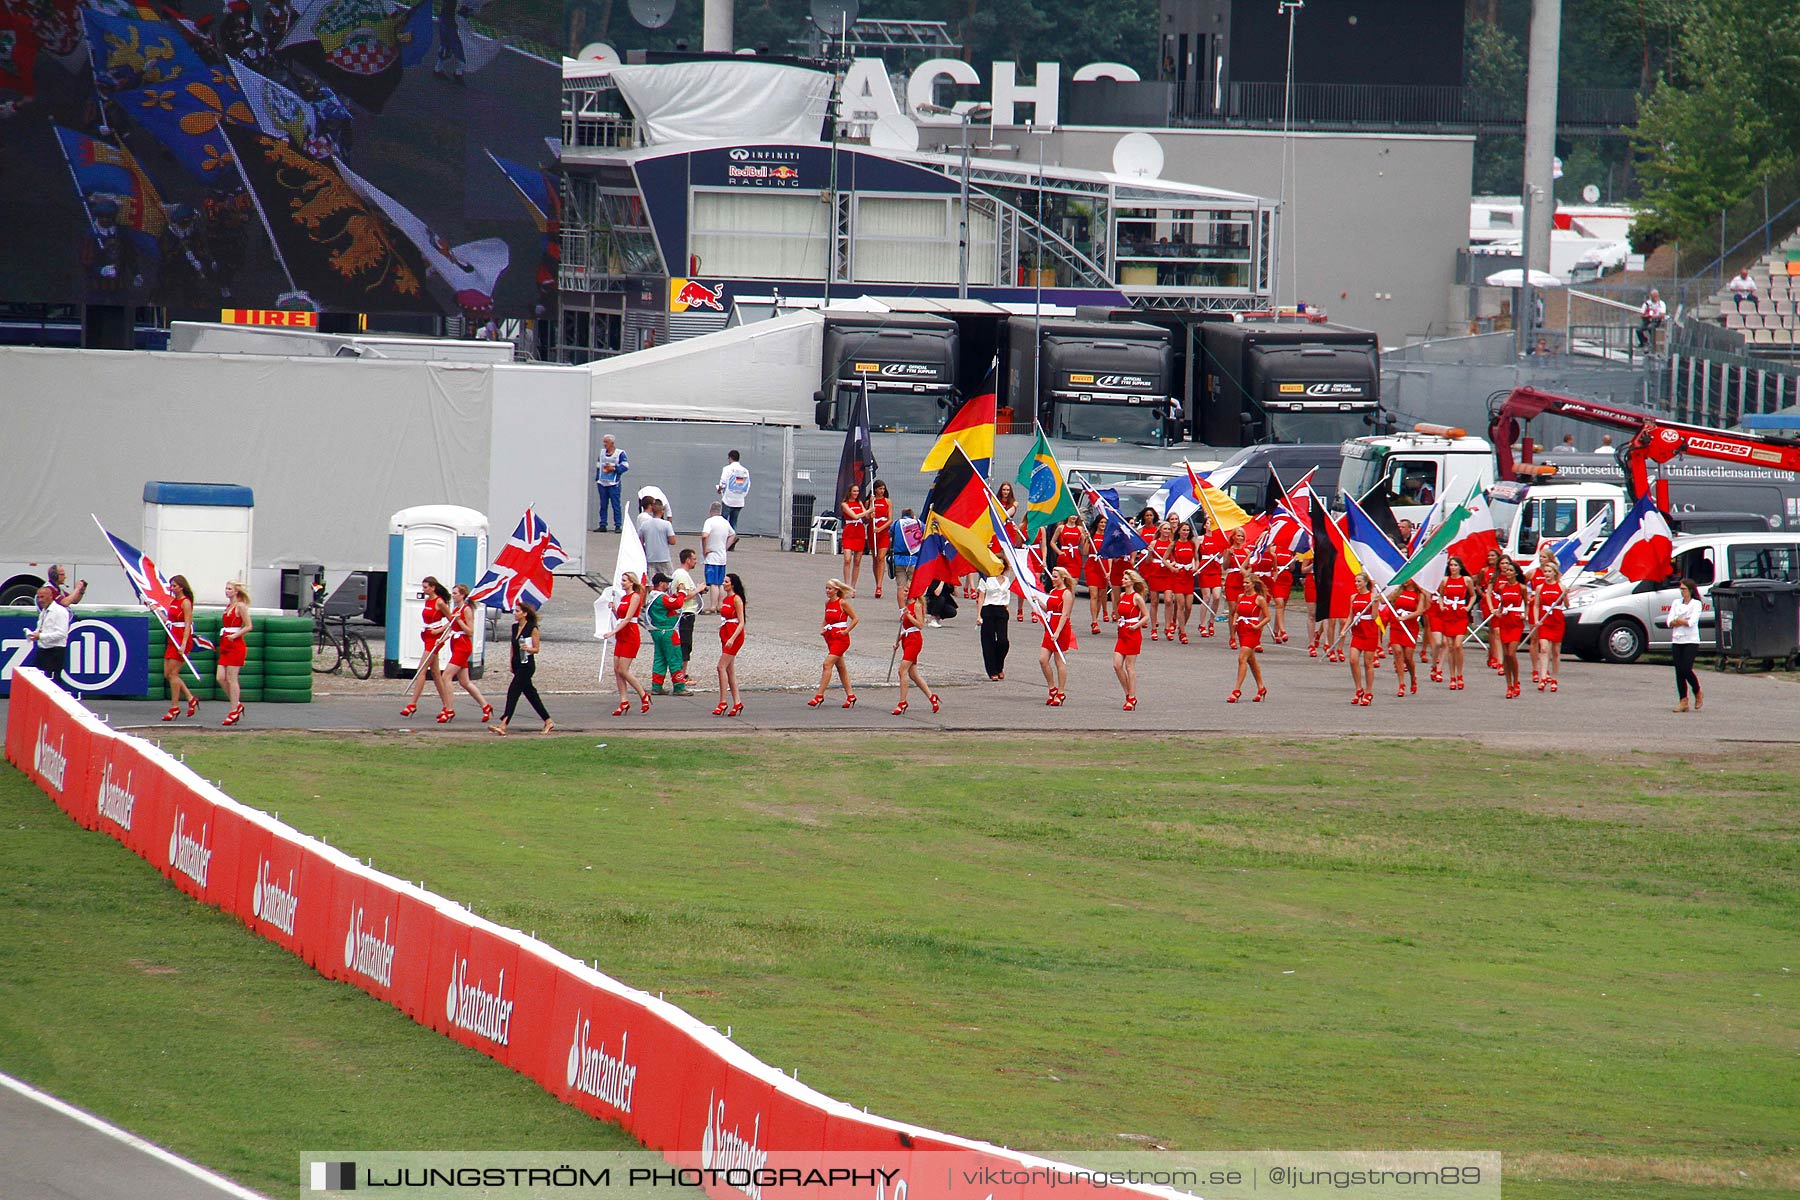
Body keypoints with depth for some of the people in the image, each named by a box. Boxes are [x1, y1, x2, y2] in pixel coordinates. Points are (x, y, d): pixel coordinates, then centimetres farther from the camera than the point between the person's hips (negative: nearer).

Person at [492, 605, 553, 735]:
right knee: (530, 693, 14)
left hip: (527, 665, -8)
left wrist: (527, 648, -28)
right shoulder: (515, 627, 10)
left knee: (513, 691, -15)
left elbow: (536, 649, -8)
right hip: (517, 665, 8)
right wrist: (511, 663, 16)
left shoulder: (532, 629, -11)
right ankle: (548, 721, 25)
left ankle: (503, 725, -22)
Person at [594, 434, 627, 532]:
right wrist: (597, 479, 15)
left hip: (614, 484, -5)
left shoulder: (620, 453, -3)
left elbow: (625, 466, -7)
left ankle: (618, 526, -1)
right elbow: (598, 466, 21)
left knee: (615, 505, -5)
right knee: (603, 505, 7)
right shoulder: (602, 452, 14)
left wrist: (614, 469, -15)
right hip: (602, 483, 5)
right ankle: (602, 525, 11)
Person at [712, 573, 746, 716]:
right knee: (730, 670, 8)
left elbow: (741, 622, -14)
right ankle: (736, 702, 11)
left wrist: (732, 639, -23)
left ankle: (723, 701, -13)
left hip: (735, 635, -9)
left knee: (722, 667, -14)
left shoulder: (737, 599, -11)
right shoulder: (725, 599, 14)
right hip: (725, 635, 9)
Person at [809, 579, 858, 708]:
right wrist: (822, 629, 5)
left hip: (840, 638, -8)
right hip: (830, 638, 8)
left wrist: (846, 631, -15)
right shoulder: (827, 603, 10)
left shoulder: (842, 603, -11)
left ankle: (819, 696, -17)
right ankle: (850, 696, 21)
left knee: (827, 664, -15)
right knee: (841, 667, 13)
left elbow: (855, 619, -6)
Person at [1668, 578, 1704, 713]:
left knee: (1686, 669, -12)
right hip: (1677, 640, 5)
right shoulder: (1676, 603, 13)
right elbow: (1670, 622, 4)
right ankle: (1683, 701, 1)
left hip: (1691, 641, -5)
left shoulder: (1696, 604, 0)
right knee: (1679, 671, -1)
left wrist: (1678, 621, -2)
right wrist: (1683, 621, -10)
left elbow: (1692, 622, -12)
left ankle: (1698, 694, 12)